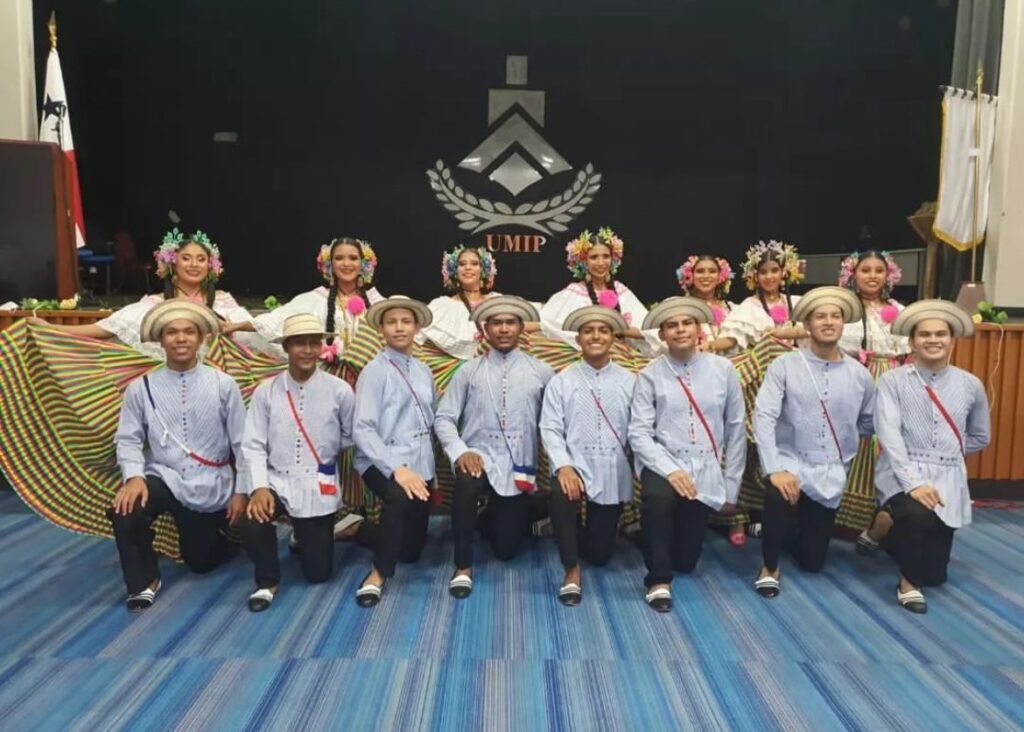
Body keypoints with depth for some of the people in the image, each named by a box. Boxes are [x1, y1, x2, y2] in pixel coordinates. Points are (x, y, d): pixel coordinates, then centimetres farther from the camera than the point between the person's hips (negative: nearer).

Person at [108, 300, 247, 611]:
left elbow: (242, 441, -5)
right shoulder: (141, 388, -4)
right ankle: (144, 582, -4)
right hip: (163, 478, 1)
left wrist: (242, 491, -6)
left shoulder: (223, 385, -7)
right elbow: (128, 440, -3)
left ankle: (219, 532, 51)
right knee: (123, 511, -31)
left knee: (201, 562, 13)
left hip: (210, 487, 0)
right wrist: (134, 477, -22)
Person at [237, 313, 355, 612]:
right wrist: (259, 487, -19)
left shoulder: (340, 391, -6)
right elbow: (253, 445, -7)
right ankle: (267, 581, 0)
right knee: (252, 523, -32)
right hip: (277, 482, 0)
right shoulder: (266, 392, -3)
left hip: (318, 488, 0)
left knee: (318, 572, 5)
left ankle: (306, 538, 43)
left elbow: (349, 437, 5)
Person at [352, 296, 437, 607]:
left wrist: (427, 470, 8)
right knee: (400, 498, -40)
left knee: (411, 550, 13)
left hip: (420, 464, 6)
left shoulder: (424, 372, 8)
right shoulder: (375, 370, -9)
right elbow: (363, 430, -17)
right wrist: (396, 468, -26)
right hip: (383, 462, -6)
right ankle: (378, 573, -20)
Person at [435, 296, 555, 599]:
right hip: (480, 457, -1)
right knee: (466, 484, -38)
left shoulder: (542, 372, 3)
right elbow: (443, 418, 0)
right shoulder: (468, 372, 3)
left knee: (506, 549, 5)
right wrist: (460, 451, -16)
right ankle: (463, 566, -19)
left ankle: (493, 518, 43)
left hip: (519, 466, 1)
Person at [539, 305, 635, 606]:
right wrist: (563, 465, -21)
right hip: (575, 466, -1)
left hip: (613, 474, 2)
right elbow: (550, 429, -6)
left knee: (600, 554, 7)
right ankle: (572, 569, -17)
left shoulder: (629, 382, 4)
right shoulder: (561, 382, 1)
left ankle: (585, 536, 46)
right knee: (561, 494, -37)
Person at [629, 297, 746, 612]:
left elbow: (736, 428, 6)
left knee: (686, 561, 7)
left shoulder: (722, 369, 1)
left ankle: (689, 525, 44)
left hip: (704, 469, 2)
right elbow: (639, 433, -9)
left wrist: (730, 482, 6)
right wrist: (670, 470, -23)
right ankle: (658, 580, -17)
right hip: (664, 464, -2)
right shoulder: (650, 375, -4)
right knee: (658, 497, -38)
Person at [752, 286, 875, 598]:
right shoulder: (784, 366, -9)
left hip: (831, 474, 3)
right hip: (791, 462, -3)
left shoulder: (859, 375, 0)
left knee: (812, 561, 9)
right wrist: (775, 469, -26)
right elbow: (763, 418, -17)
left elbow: (869, 423, 12)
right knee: (779, 496, -39)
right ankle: (769, 567, -12)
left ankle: (791, 531, 46)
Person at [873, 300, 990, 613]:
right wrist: (912, 483, -25)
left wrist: (948, 454, 11)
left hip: (948, 478, 4)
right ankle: (909, 581, -9)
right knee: (918, 517, -37)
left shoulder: (970, 385, 6)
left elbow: (981, 437, 21)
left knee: (935, 573, 5)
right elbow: (888, 435, -15)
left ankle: (894, 534, 37)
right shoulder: (893, 381, -5)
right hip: (903, 474, -4)